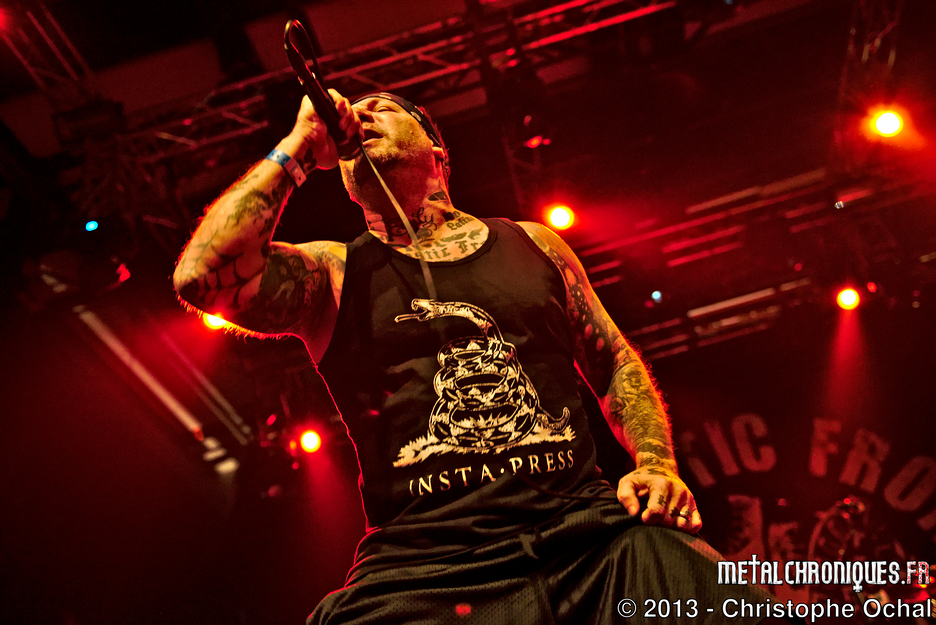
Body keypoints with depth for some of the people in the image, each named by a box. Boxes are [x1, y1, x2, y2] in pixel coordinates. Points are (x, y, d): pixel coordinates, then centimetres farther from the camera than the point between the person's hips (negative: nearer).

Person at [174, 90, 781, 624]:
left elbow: (617, 363, 24)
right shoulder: (332, 272, 11)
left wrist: (658, 464, 6)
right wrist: (300, 146, 2)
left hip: (590, 527, 3)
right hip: (422, 559, -2)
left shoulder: (531, 244, 18)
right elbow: (202, 276, -7)